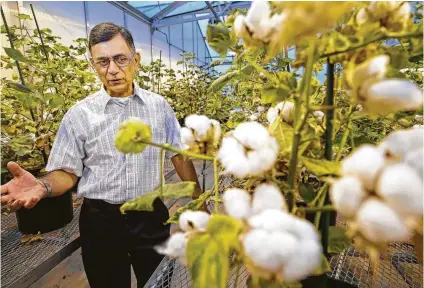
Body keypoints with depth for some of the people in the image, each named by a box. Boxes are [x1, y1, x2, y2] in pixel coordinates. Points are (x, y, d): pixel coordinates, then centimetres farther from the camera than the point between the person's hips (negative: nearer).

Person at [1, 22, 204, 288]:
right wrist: (43, 186, -25)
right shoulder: (79, 114, -7)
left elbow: (180, 154, 2)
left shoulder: (159, 105, -3)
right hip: (101, 220, -1)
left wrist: (199, 199, 3)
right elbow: (67, 172, -2)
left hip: (151, 215, 2)